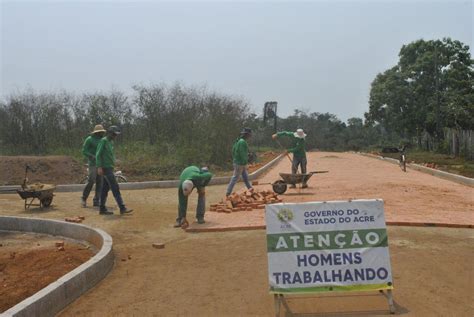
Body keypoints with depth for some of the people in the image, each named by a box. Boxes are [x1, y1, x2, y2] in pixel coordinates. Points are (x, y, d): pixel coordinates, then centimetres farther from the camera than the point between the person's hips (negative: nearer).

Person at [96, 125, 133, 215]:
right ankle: (122, 208, -12)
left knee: (105, 188, 11)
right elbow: (98, 154, -14)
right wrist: (99, 167, -21)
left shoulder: (111, 142, 17)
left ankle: (102, 209, 16)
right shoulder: (103, 141, -9)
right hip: (106, 168, -9)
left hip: (110, 168, 9)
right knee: (115, 188, -11)